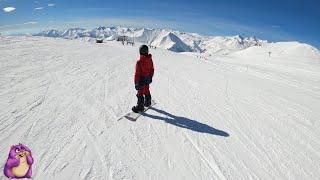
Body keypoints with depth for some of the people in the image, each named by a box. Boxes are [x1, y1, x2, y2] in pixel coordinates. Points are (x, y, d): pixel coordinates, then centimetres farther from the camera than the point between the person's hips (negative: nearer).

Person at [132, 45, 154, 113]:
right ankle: (147, 103, 40)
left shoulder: (139, 62, -23)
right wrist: (150, 77, 21)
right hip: (148, 79, 7)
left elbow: (137, 73, -20)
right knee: (147, 91, 23)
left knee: (140, 93, 4)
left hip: (141, 80, -6)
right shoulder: (150, 60, -4)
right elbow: (152, 70, 8)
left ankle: (140, 107, 12)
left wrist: (136, 83, -12)